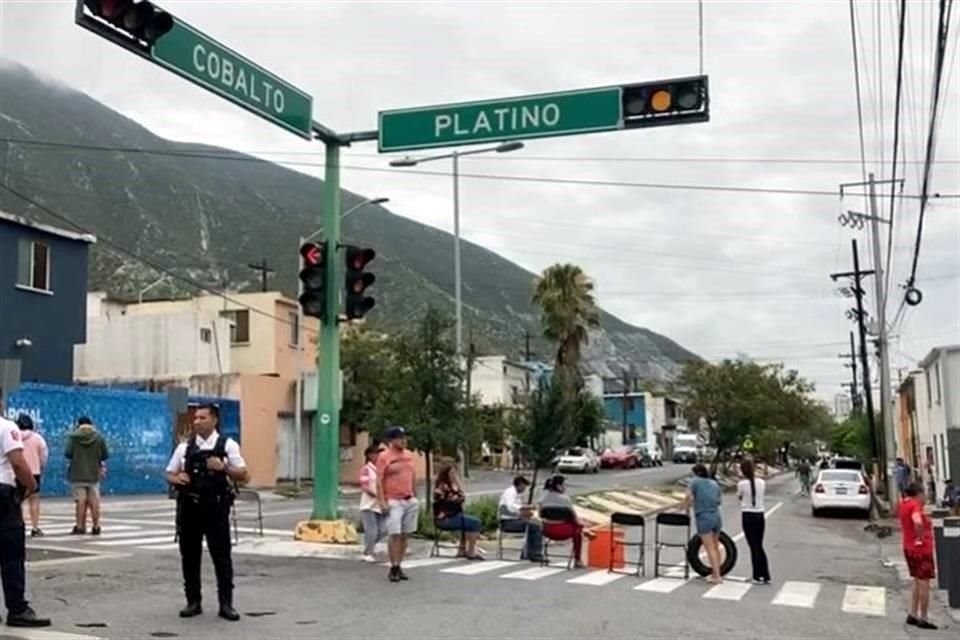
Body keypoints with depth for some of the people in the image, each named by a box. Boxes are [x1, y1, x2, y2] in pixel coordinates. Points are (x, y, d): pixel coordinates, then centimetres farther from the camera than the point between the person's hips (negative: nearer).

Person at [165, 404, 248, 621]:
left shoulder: (227, 445, 2)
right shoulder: (184, 447, 10)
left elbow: (244, 476, -1)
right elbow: (169, 474, 15)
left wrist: (224, 468, -17)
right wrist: (177, 478, -8)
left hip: (215, 507, -3)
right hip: (189, 506, 3)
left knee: (221, 555, 0)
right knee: (189, 556, 8)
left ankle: (226, 604, 8)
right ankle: (193, 602, 20)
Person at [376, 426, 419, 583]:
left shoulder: (409, 455, 12)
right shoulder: (384, 457, -6)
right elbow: (379, 481, -9)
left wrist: (415, 497, 16)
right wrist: (382, 502, -15)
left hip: (410, 501, 6)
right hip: (393, 502, -6)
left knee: (405, 535, 7)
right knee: (395, 535, -9)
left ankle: (399, 566, 14)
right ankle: (394, 568, -3)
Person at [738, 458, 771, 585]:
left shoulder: (741, 484, -12)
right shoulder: (762, 482, -2)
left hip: (748, 516, -4)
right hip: (760, 515, 4)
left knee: (754, 547, 2)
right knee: (760, 546, 15)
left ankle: (758, 577, 4)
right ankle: (766, 576, 15)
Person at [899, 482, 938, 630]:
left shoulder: (903, 504, 5)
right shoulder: (915, 506, -21)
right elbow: (918, 522, -40)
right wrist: (920, 538, -26)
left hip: (909, 548, 9)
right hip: (922, 549, -9)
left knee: (918, 582, 19)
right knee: (924, 583, 1)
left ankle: (913, 615, 23)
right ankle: (923, 619, 6)